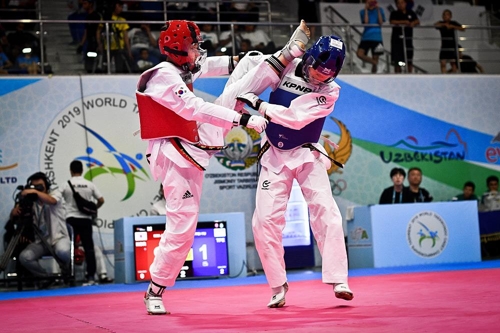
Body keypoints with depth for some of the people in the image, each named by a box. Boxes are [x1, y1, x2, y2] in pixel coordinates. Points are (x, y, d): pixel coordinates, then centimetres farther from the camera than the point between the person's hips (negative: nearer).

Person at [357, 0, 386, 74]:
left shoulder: (379, 10, 8)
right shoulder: (363, 12, 6)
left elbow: (381, 23, -6)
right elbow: (366, 22, -9)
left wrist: (378, 10, -8)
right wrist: (366, 9, -8)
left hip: (377, 38, 0)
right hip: (366, 37, 0)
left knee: (375, 58, 0)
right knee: (359, 54, -21)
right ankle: (374, 63, -4)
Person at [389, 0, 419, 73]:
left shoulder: (411, 13, 12)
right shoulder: (394, 13, 3)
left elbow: (418, 21, 7)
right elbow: (392, 22, -13)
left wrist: (413, 23, -15)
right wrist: (403, 22, -19)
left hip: (408, 38, 3)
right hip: (397, 39, -3)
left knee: (409, 61, 4)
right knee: (397, 60, -3)